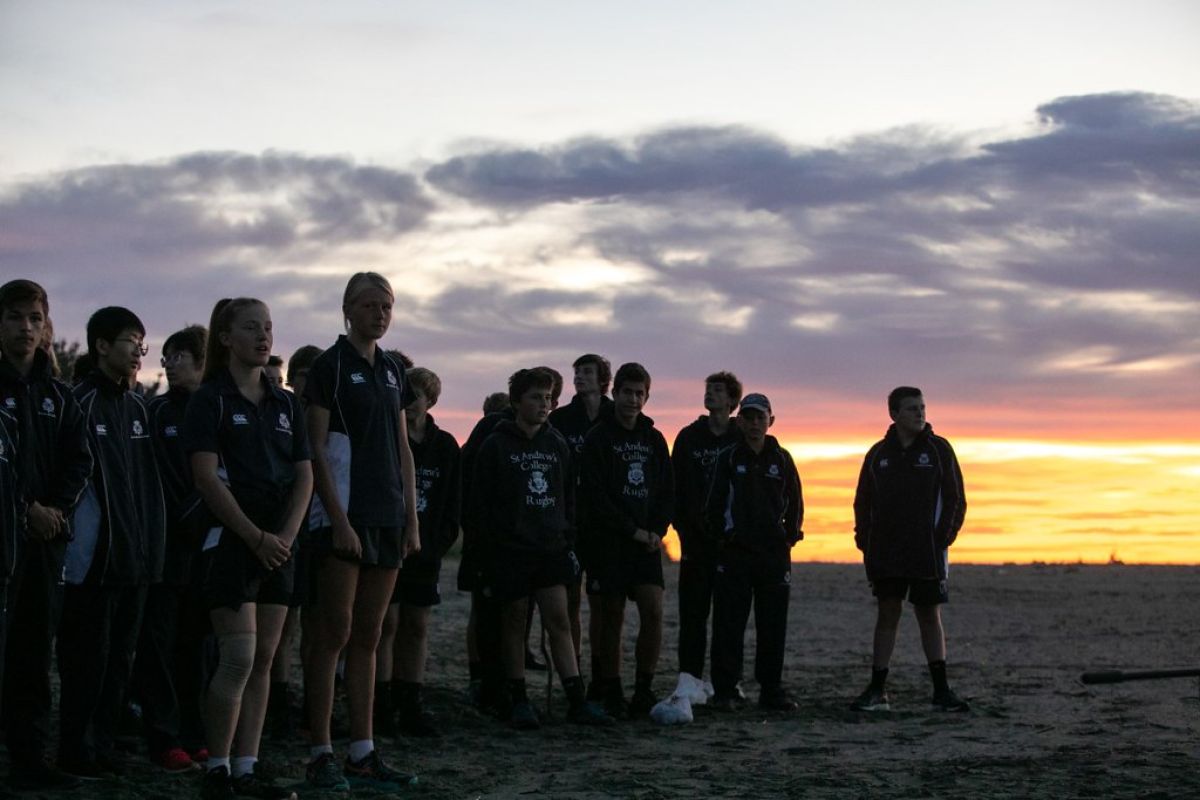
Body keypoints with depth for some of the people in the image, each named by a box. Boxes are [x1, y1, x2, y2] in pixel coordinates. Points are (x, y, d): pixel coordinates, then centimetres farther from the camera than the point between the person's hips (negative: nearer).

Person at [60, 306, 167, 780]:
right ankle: (77, 750, 7)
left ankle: (103, 744, 20)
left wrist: (151, 542, 14)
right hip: (95, 557, -7)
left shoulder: (137, 408, 14)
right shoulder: (82, 404, -9)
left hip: (135, 557, 7)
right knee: (88, 653, -1)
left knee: (120, 653, 12)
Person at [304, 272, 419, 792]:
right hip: (343, 516, -6)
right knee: (335, 633, -6)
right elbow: (316, 450, -10)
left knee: (368, 638, 7)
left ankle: (363, 755, 9)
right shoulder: (330, 366, -5)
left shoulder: (392, 371, 15)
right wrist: (339, 520, -16)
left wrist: (412, 518, 10)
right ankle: (320, 755, -2)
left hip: (387, 516, 7)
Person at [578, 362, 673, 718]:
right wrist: (634, 532, -11)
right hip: (607, 542, -4)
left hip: (646, 543, 4)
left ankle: (644, 689, 0)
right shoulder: (598, 438, -3)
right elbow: (595, 497, -10)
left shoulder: (654, 439, 13)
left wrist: (657, 531, -1)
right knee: (611, 618, -1)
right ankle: (610, 694, 8)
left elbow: (667, 492, 15)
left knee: (654, 610, -9)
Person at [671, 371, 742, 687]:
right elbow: (677, 485, 2)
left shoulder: (743, 440, 4)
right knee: (693, 613, 1)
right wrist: (684, 527, -6)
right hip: (697, 539, 0)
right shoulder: (689, 438, 5)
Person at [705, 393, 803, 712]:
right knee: (729, 626, -2)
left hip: (774, 554, 2)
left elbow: (795, 504, 13)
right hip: (734, 554, -2)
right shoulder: (728, 459, 4)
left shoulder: (782, 459, 8)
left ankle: (771, 690, 11)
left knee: (773, 626, 4)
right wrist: (724, 535, -1)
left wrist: (789, 537, 6)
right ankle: (724, 691, 2)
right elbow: (714, 505, 5)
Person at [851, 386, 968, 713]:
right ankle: (877, 691, 6)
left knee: (930, 616, 1)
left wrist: (943, 537, -6)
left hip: (927, 551, -2)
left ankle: (941, 690, 6)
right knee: (887, 615, 4)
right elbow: (863, 502, 12)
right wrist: (865, 541, 2)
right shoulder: (879, 453, 7)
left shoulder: (938, 449, 1)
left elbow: (955, 499, 2)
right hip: (886, 553, 2)